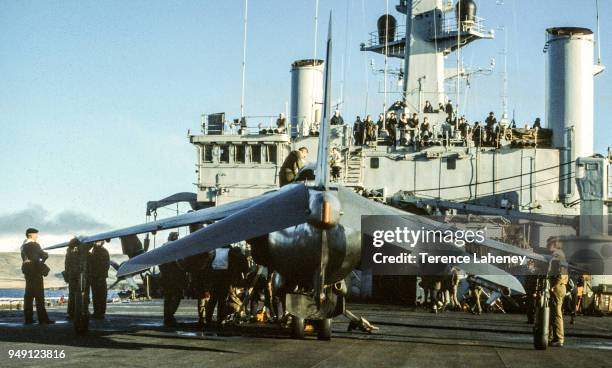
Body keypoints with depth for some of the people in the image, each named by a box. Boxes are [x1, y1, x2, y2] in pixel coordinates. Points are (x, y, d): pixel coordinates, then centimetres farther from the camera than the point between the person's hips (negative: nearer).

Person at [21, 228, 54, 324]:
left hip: (27, 271, 9)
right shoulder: (34, 245, -12)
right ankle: (42, 318, -9)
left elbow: (24, 258, 16)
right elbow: (44, 255, -14)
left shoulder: (23, 245, 15)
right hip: (35, 270, -9)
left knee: (29, 294, 10)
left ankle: (28, 318, 11)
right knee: (39, 295, -8)